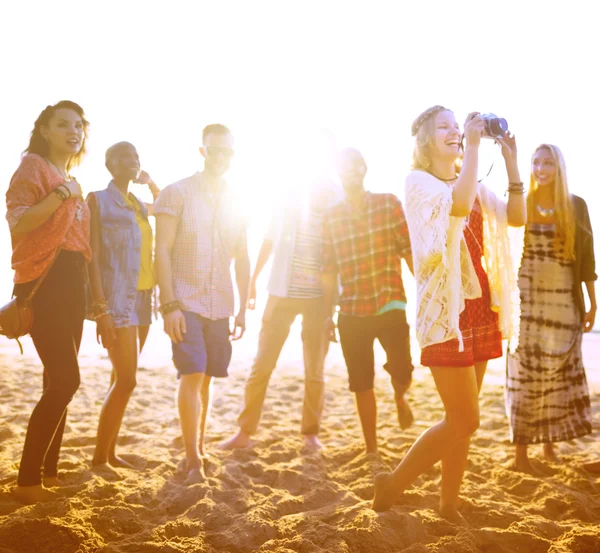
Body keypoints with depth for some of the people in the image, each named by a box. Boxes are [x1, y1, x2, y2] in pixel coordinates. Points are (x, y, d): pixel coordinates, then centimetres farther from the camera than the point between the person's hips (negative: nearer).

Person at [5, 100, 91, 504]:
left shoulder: (73, 182, 22)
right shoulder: (33, 167, -2)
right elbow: (17, 222, -16)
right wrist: (60, 195, -23)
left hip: (71, 283, 8)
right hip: (44, 282, -8)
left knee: (60, 380, 8)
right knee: (65, 379, -15)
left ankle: (48, 470, 16)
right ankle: (28, 480, -7)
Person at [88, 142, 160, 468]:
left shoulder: (139, 205, 17)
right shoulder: (98, 200, -4)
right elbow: (92, 255, -11)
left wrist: (151, 184, 17)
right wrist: (101, 307, -19)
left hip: (142, 297, 7)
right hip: (117, 298, -7)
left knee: (121, 379, 9)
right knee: (126, 380, -11)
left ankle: (110, 452, 16)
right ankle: (99, 458, -1)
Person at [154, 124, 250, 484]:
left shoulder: (235, 202, 11)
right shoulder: (178, 193, -3)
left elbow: (242, 260, 15)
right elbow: (162, 251, -7)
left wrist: (243, 308, 12)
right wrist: (169, 305, -15)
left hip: (220, 305, 4)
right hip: (185, 301, -4)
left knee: (205, 378, 8)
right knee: (192, 376, -12)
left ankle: (198, 451, 20)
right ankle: (194, 462, -6)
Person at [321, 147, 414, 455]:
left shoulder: (389, 204, 0)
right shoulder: (331, 217, 6)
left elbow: (409, 251, -2)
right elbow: (329, 271, 9)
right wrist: (328, 314, 8)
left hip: (390, 306, -2)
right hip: (351, 313, 2)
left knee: (402, 373, -10)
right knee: (362, 384, 6)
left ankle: (399, 396, 28)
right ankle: (371, 449, 21)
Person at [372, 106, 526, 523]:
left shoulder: (472, 184, 17)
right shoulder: (418, 181, -4)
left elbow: (517, 217, 4)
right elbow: (458, 204, -26)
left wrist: (510, 161, 0)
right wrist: (473, 146, -19)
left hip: (479, 307, 7)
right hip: (446, 310, -7)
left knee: (462, 419, 10)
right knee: (465, 421, -8)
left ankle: (449, 505, 20)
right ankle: (392, 486, 7)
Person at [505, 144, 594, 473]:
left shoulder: (576, 206, 5)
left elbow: (587, 257, 7)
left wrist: (593, 303, 5)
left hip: (564, 305, 1)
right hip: (526, 303, -1)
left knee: (559, 376, 6)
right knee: (525, 375, 0)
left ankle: (549, 445, 20)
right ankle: (520, 452, 5)